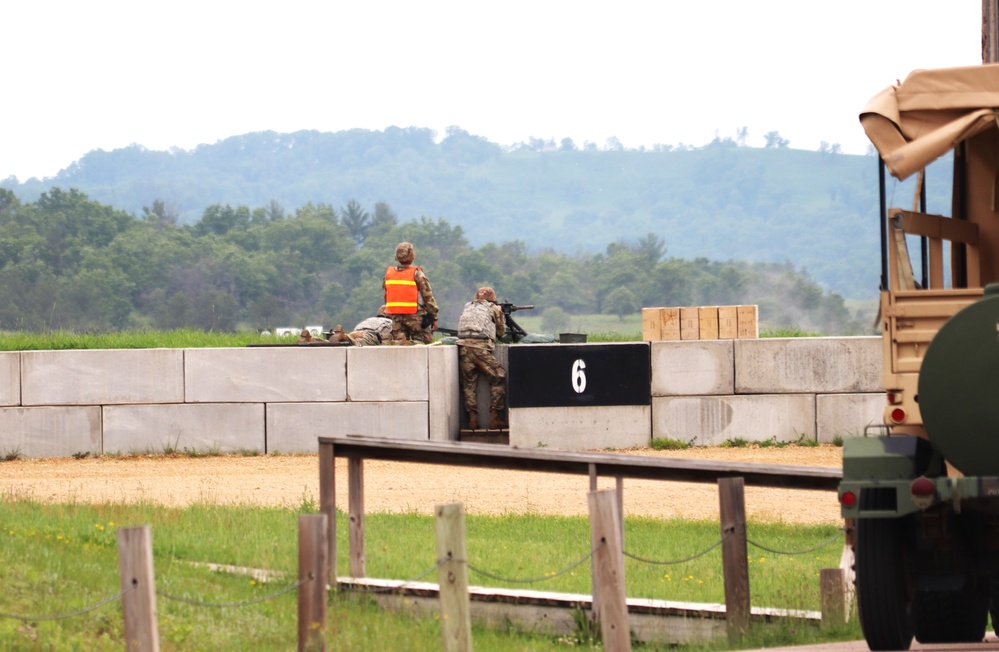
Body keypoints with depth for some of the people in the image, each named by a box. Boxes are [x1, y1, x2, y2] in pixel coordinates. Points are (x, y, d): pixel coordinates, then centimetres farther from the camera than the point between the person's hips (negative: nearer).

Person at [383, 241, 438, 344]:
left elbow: (386, 297, 13)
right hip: (415, 315, -4)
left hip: (396, 316, 4)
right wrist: (434, 317, 1)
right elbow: (428, 296, -7)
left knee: (398, 342, 6)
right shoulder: (417, 274, -9)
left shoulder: (388, 273, 6)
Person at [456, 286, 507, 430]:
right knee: (498, 379, 6)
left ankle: (473, 419, 2)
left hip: (463, 347, 4)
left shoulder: (467, 308, 23)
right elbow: (501, 332, 20)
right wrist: (500, 314, 37)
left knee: (469, 383, 10)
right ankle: (494, 418, 0)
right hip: (480, 348, -4)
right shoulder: (493, 309, 12)